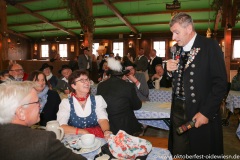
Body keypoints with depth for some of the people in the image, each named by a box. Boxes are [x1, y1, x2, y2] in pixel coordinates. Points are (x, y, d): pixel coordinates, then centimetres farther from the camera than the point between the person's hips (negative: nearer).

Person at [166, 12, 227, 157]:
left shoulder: (210, 46, -9)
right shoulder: (177, 49, 9)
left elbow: (220, 83, -12)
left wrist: (206, 112, -15)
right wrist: (170, 70, -6)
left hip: (200, 111, -4)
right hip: (178, 108, 5)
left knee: (202, 152, 11)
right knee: (178, 152, 12)